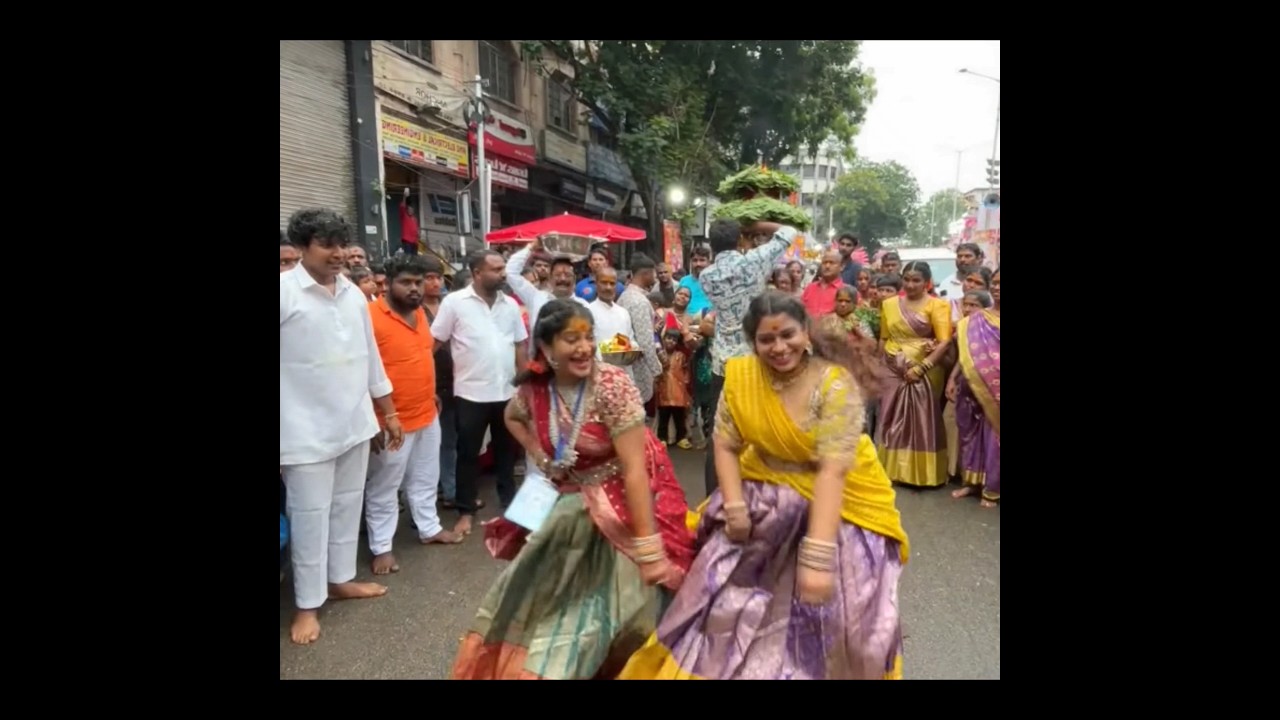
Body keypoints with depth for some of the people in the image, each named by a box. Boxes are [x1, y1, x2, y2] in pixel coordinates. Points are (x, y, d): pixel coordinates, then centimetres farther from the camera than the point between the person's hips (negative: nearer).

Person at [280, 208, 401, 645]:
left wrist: (389, 413, 14)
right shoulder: (284, 291, -11)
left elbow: (370, 356, 13)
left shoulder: (353, 294, 6)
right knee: (310, 516, 4)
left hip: (354, 423, 6)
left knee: (347, 506, 17)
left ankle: (340, 578, 34)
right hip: (306, 429, -5)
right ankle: (307, 603, 19)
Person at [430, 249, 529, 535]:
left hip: (507, 392, 4)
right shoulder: (454, 302, -8)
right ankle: (466, 511, 22)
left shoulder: (510, 305, 5)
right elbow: (434, 344, -5)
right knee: (468, 454, 8)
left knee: (507, 451, 15)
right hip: (471, 394, -4)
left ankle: (510, 502, 31)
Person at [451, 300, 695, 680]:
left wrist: (648, 548, -31)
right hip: (569, 505, 5)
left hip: (625, 505, -4)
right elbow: (513, 418, 15)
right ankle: (547, 661, 44)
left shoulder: (612, 384, -25)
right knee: (549, 598, 17)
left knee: (621, 604, 7)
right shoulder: (534, 388, -10)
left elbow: (635, 468, -28)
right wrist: (540, 458, -2)